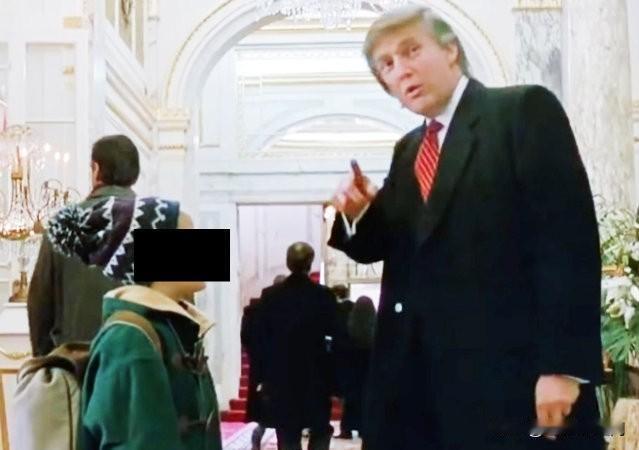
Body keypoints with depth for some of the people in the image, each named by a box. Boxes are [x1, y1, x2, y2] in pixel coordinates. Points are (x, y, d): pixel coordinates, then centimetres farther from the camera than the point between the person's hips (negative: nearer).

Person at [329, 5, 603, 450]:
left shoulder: (525, 110, -4)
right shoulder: (408, 150, 18)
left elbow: (569, 237, -12)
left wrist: (563, 364, -20)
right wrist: (357, 212, -4)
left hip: (511, 370, -6)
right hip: (421, 372, 7)